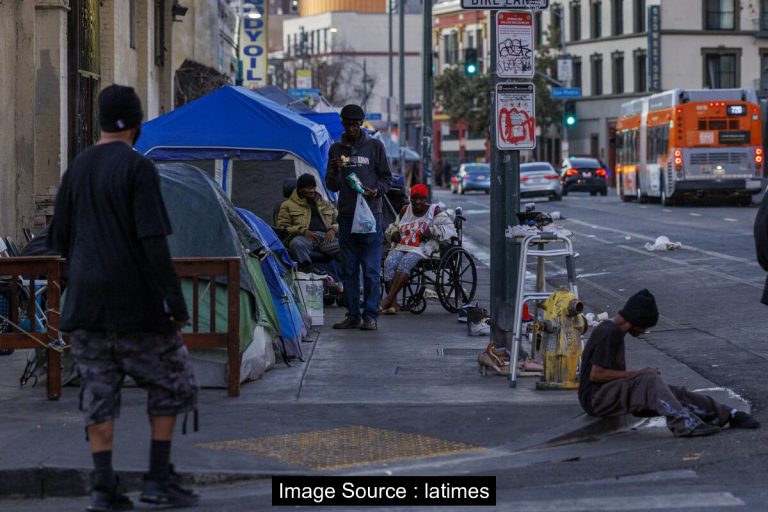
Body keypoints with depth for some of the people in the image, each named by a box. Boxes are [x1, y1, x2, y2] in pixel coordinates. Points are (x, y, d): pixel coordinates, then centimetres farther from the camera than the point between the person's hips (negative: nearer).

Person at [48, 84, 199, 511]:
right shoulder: (138, 168, -10)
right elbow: (153, 239, -16)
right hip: (135, 300, -6)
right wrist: (175, 300, -15)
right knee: (170, 380, 8)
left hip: (85, 300, 6)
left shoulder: (77, 169, 9)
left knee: (99, 389, 7)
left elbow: (59, 239, 14)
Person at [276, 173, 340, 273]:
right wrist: (303, 231, -5)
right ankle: (306, 268, -55)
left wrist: (333, 230, 2)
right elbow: (282, 226, 12)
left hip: (326, 237, 2)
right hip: (304, 237, -2)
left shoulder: (326, 204, 31)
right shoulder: (288, 205, 21)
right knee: (296, 244, -42)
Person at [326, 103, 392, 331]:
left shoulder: (375, 146, 4)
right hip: (346, 216, 3)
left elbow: (386, 177, 6)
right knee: (349, 269, 6)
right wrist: (335, 171, -11)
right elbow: (332, 186, 10)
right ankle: (353, 315, 11)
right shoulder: (336, 149, 10)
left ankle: (370, 316, -3)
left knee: (371, 269, -5)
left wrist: (376, 191, -14)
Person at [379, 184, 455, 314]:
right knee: (389, 262, -28)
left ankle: (389, 298, -42)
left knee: (405, 262, -35)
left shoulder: (434, 211, 7)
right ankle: (393, 303, -35)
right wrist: (394, 232, 12)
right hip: (401, 247, 4)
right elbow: (394, 226, 36)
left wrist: (431, 231, -15)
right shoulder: (405, 210, 20)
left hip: (421, 250, -4)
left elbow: (449, 229, -2)